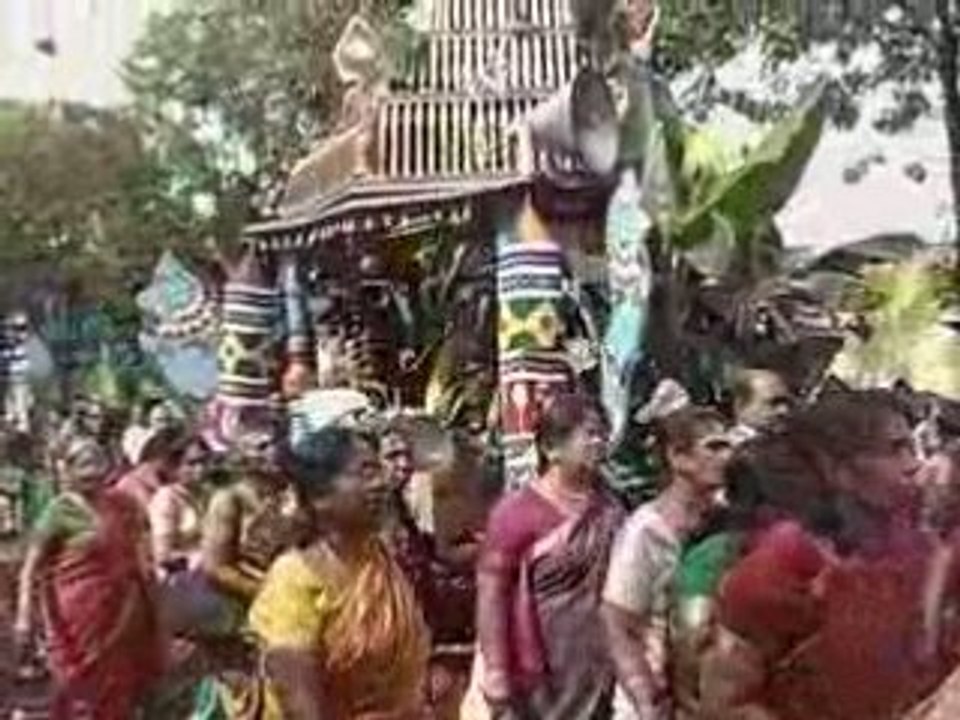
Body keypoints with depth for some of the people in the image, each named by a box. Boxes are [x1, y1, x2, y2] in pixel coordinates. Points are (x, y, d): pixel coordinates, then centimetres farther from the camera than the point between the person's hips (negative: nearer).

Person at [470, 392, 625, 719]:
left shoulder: (609, 511, 3)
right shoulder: (517, 512, -12)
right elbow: (490, 599, -12)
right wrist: (498, 690, -15)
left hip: (594, 680, 5)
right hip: (535, 682, -5)